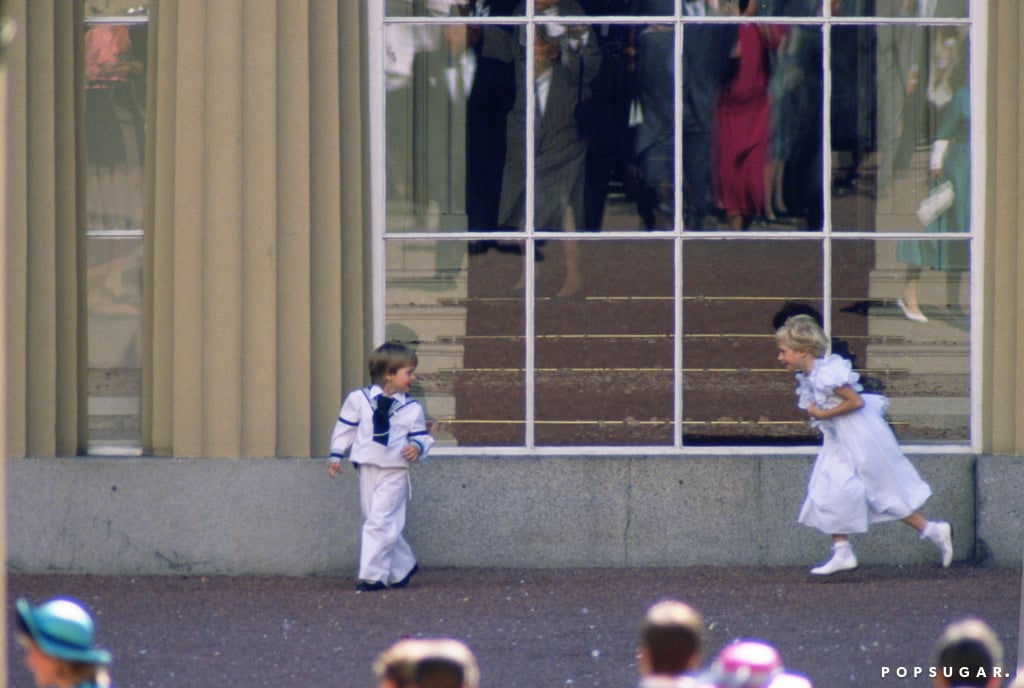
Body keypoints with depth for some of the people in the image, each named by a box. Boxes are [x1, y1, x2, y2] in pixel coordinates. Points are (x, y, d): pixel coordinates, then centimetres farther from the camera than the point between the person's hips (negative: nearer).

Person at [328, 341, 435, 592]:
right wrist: (336, 455, 6)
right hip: (368, 469, 3)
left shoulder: (412, 408, 1)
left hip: (395, 472, -2)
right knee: (380, 522, 9)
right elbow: (345, 428, 9)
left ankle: (372, 575, -8)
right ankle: (404, 566, 26)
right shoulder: (359, 399, 1)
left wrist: (417, 447, -14)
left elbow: (422, 436, 8)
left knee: (380, 522, -10)